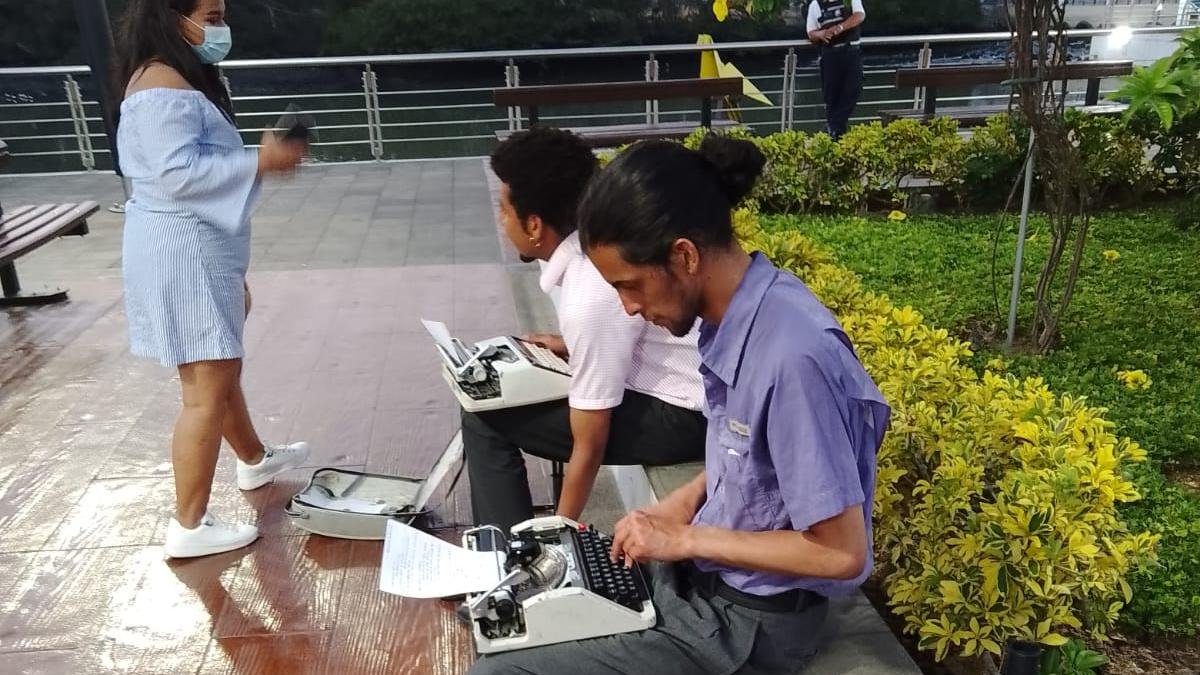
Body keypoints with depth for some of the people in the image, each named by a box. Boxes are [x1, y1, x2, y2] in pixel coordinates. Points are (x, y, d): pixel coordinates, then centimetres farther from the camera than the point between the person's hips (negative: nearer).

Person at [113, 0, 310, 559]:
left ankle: (255, 460, 45)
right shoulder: (164, 87, -17)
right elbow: (177, 173, -27)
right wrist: (259, 162, -22)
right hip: (182, 256, -11)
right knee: (206, 393, -7)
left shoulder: (180, 81, 17)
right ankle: (189, 527, 3)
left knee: (222, 370, 25)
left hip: (197, 252, 11)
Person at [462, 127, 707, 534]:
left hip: (683, 414, -9)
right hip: (699, 388, 9)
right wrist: (571, 346, 11)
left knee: (486, 420, -9)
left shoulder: (589, 298, -27)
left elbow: (590, 448, -19)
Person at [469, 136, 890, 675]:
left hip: (748, 621, -8)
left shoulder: (793, 355, -32)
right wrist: (687, 499, -3)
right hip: (707, 567, 8)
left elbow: (841, 553, -24)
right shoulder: (731, 312, -5)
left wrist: (688, 538, -18)